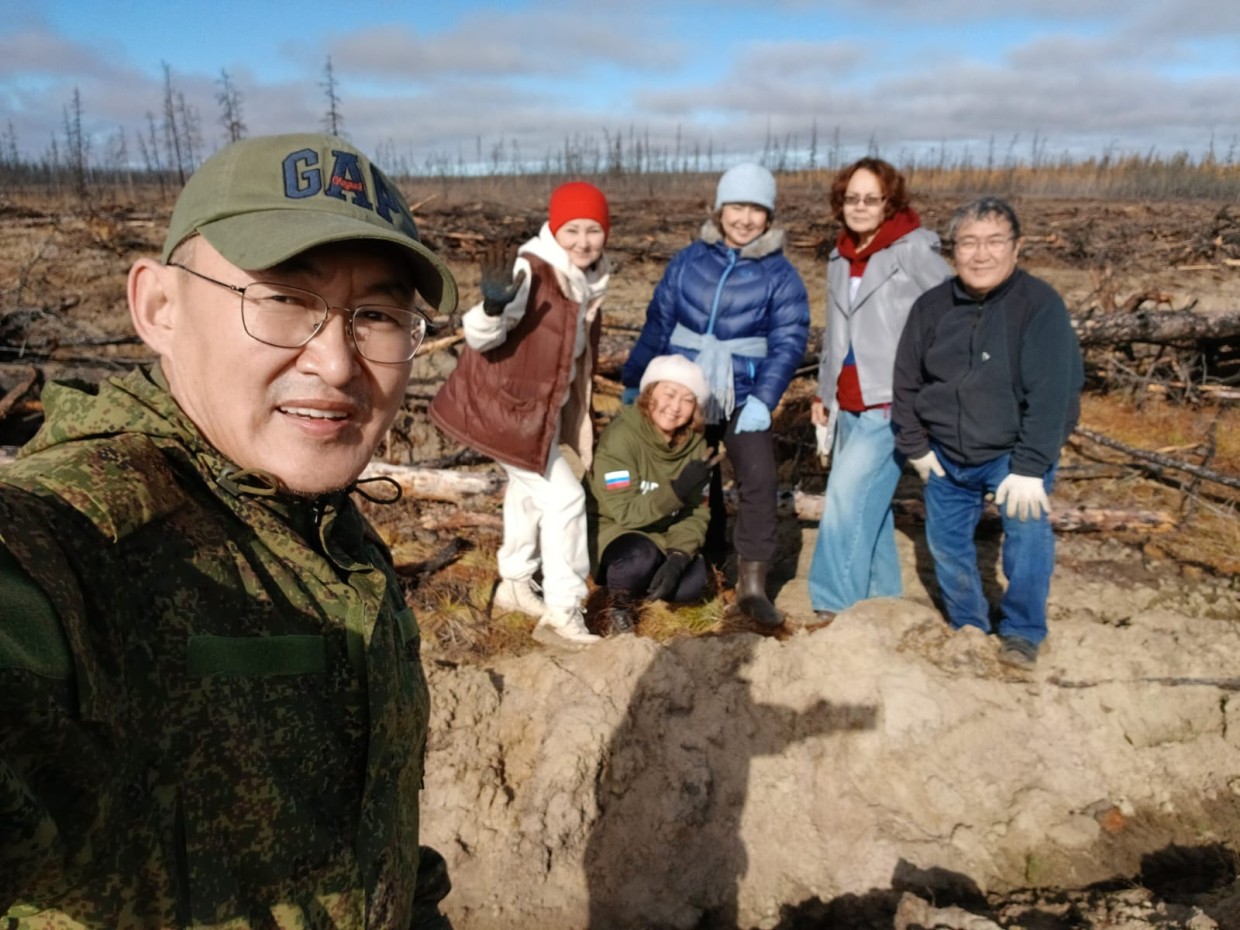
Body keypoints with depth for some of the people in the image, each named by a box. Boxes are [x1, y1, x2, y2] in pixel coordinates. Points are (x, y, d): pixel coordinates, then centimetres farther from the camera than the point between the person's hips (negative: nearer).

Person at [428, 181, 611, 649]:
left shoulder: (588, 280, 3)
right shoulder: (530, 272, -23)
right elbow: (481, 338, -28)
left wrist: (577, 413, 19)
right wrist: (493, 306, -49)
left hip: (543, 405, 9)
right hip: (505, 404, -9)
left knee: (528, 489, 21)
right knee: (563, 497, -8)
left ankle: (516, 582, 42)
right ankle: (562, 613, 2)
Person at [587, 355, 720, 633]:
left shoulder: (695, 443, -7)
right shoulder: (621, 436, -24)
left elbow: (697, 513, -9)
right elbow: (625, 512, -25)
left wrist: (678, 557, -26)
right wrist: (678, 490, -34)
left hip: (663, 536, 5)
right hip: (611, 531, -5)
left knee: (692, 584, -21)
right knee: (641, 558, -36)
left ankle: (642, 585, 11)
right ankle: (619, 599, -3)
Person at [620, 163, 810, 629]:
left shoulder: (780, 274, -3)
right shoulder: (688, 261, 1)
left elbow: (788, 341, -10)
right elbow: (657, 323, 5)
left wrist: (763, 399, -23)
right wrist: (634, 382, 6)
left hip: (744, 397, -2)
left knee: (757, 480, -15)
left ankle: (752, 587, -5)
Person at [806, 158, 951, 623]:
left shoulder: (914, 250, -7)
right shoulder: (840, 258, 14)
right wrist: (823, 392, 19)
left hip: (892, 405, -7)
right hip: (849, 405, 7)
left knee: (846, 501, -14)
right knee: (866, 502, 12)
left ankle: (834, 606, -6)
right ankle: (880, 597, 26)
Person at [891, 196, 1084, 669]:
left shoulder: (1040, 305, -18)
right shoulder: (932, 306, -6)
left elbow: (1050, 395, -22)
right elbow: (906, 382, 3)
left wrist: (1030, 468, -26)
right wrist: (915, 447, 1)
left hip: (1013, 451, -4)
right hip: (947, 454, 4)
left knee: (1028, 527, -22)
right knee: (946, 541, 10)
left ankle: (1021, 632, 0)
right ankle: (968, 628, 31)